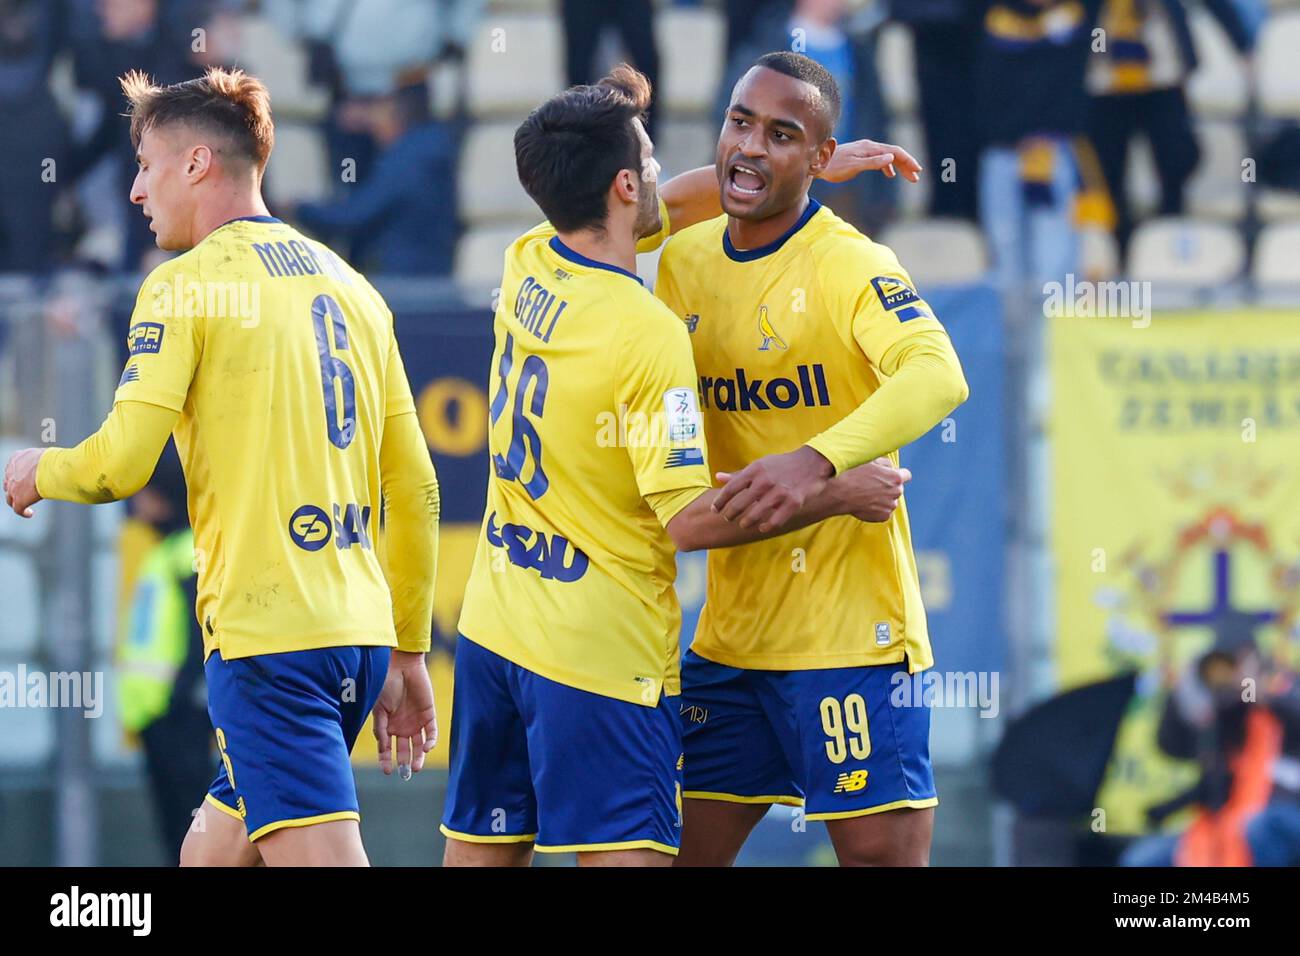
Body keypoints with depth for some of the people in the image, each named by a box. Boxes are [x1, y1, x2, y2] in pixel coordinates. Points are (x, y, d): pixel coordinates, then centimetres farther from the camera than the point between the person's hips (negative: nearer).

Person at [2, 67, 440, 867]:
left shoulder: (187, 284, -4)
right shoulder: (348, 284, 17)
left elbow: (122, 463, -12)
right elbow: (416, 488, 17)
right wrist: (408, 655, 23)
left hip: (269, 635, -8)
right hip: (361, 634, 8)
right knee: (216, 849, 19)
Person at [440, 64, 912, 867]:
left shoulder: (527, 267, 3)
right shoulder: (647, 334, -20)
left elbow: (658, 212, 21)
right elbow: (691, 520, -20)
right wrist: (839, 496, -12)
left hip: (494, 638, 8)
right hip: (603, 654, -8)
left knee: (481, 851, 12)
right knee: (626, 855, -8)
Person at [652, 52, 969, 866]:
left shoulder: (851, 267, -13)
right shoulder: (684, 259, 9)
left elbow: (938, 377, -31)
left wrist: (816, 462, -44)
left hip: (851, 630, -7)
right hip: (729, 633, 7)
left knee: (883, 851, -7)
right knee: (681, 847, 10)